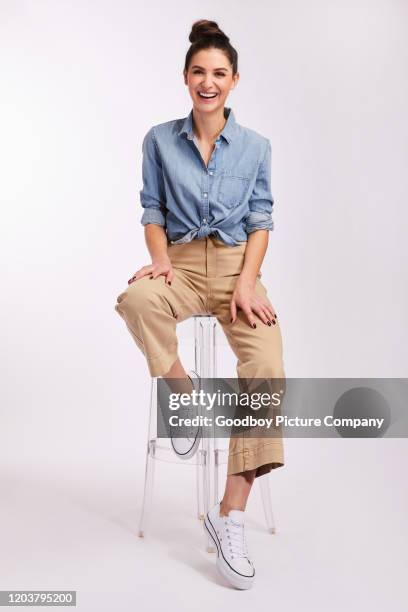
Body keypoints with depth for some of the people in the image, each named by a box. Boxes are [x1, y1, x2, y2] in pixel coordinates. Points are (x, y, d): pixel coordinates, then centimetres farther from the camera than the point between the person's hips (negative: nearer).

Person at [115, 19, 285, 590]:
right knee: (137, 297, -38)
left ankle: (231, 513, -19)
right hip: (182, 261, 0)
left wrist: (247, 281, -11)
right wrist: (161, 260, -11)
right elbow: (153, 211, 9)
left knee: (267, 365, -27)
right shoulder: (159, 140, 7)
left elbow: (261, 221, 4)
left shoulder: (255, 146, 6)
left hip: (237, 263, 0)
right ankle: (183, 392, -9)